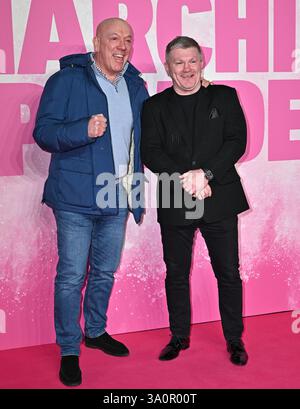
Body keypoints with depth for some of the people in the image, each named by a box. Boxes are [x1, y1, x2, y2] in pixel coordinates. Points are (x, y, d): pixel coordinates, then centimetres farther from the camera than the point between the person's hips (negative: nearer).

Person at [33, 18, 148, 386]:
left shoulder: (136, 86, 12)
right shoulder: (66, 80, -5)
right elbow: (43, 132, -9)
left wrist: (138, 183, 9)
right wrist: (84, 130, -27)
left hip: (118, 198, 6)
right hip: (76, 197, -5)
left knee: (105, 273, 17)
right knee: (72, 277, 0)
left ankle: (95, 331, 37)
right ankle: (69, 351, 15)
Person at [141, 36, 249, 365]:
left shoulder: (224, 97, 7)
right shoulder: (155, 106, 8)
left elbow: (236, 141, -3)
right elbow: (150, 153, -2)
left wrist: (205, 173, -16)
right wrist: (185, 180, -16)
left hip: (219, 199, -1)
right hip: (174, 203, 1)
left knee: (228, 273, 5)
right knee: (176, 274, 10)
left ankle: (234, 339, 22)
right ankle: (179, 336, 27)